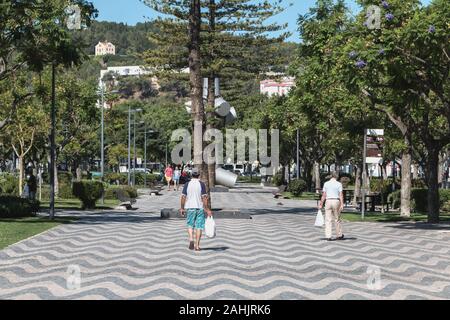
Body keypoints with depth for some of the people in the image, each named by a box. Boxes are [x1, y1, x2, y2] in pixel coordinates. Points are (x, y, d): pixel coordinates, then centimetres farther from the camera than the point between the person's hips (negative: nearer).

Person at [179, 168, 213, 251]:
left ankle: (191, 239, -9)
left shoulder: (187, 184, -1)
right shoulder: (202, 184, -6)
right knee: (199, 226, 4)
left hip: (190, 207, 1)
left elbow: (183, 197, -1)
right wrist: (207, 209, -8)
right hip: (200, 208, -1)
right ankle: (197, 246, 4)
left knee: (190, 225, 15)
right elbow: (204, 198, -11)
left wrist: (182, 208, 10)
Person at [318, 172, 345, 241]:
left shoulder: (326, 184, 3)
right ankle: (339, 235, 22)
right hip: (336, 201, -1)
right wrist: (342, 205, -11)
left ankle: (328, 236, -6)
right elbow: (341, 195, -9)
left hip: (328, 201, 1)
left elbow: (324, 195, 2)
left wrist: (321, 204, 8)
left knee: (328, 220, 1)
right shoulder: (339, 184, -2)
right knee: (337, 219, 11)